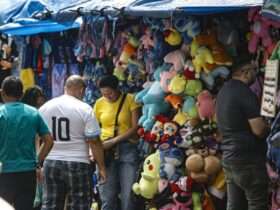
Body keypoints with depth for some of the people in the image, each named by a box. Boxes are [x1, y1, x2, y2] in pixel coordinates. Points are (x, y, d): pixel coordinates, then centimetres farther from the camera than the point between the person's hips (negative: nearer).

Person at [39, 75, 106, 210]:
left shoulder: (45, 107, 5)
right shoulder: (84, 109, -9)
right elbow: (94, 142, -10)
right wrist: (101, 167, -3)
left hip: (50, 163, 4)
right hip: (77, 164, -4)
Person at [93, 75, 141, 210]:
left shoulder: (130, 100, 0)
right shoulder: (99, 104, 7)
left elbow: (135, 127, -5)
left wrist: (115, 140, -14)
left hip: (127, 149, -2)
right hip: (106, 150, 2)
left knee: (128, 195, -5)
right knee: (107, 196, 0)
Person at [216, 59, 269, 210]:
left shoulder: (224, 90, 13)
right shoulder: (244, 92, -16)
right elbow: (259, 129, -20)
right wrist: (269, 125, 0)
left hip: (229, 157, 9)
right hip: (248, 159, -9)